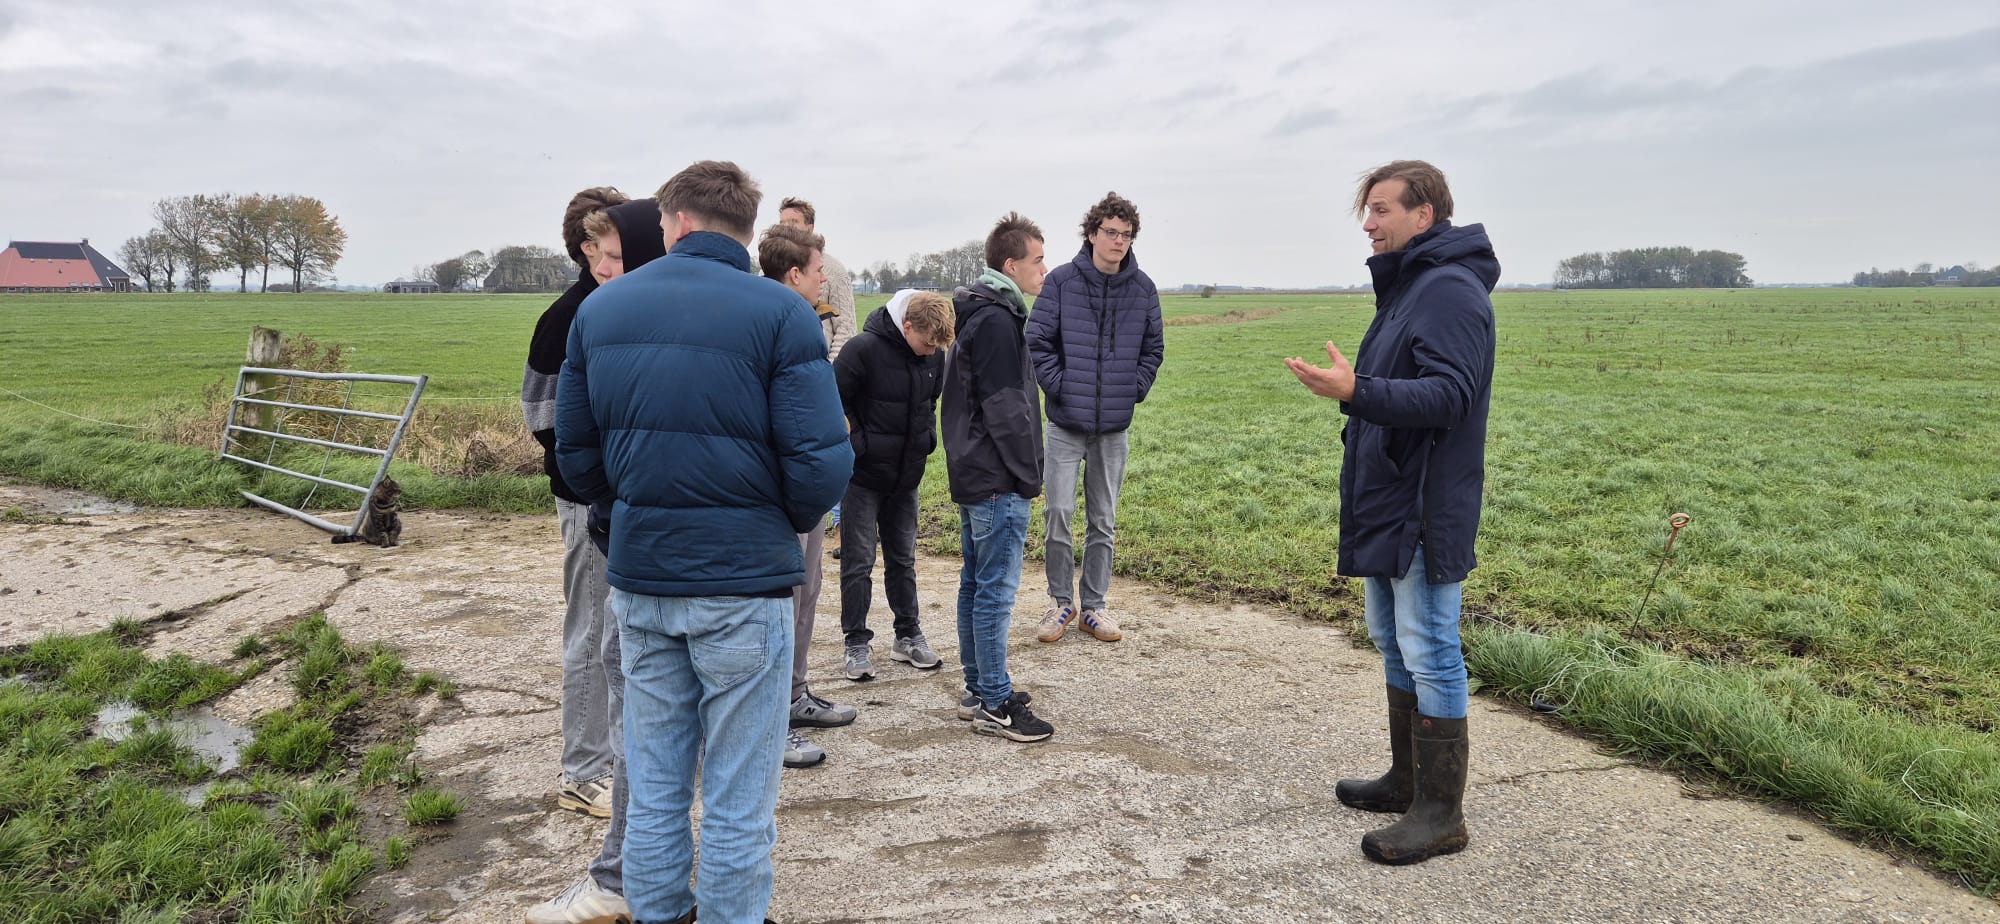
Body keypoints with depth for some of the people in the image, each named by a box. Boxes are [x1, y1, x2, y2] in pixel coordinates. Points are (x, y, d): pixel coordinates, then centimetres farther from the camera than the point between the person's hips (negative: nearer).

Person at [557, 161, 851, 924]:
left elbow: (576, 455, 8)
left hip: (638, 579, 5)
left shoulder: (599, 308, 5)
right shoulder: (778, 312, -10)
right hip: (743, 582, -4)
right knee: (738, 799, 8)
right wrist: (788, 523, 4)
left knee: (653, 784, 18)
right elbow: (822, 463, -15)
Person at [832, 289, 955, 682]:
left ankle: (908, 636, 25)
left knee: (903, 558, 14)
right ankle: (857, 643, 11)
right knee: (859, 561, 1)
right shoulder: (864, 348, -20)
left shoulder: (934, 354, -2)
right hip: (862, 475, -5)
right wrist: (857, 444, -16)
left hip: (906, 476, 5)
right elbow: (832, 399, -14)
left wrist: (927, 438, 6)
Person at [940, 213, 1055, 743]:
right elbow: (1006, 409, -20)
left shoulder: (976, 314, 16)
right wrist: (1027, 475, -13)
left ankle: (978, 689, 24)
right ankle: (995, 704, 3)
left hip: (972, 475, 11)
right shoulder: (996, 320, -17)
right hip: (998, 481, -11)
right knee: (996, 589, -5)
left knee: (975, 583, 14)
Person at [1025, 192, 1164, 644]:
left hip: (1114, 424, 3)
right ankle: (1060, 602, 13)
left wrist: (1134, 389, 2)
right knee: (1058, 511, -4)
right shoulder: (1061, 281, -6)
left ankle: (1094, 605, 21)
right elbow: (1037, 340, -4)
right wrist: (1059, 386, -9)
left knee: (1103, 519, 10)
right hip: (1066, 421, -2)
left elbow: (1153, 348, 12)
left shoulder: (1142, 288, 3)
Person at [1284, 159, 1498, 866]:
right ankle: (1407, 780, 32)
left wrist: (1357, 393, -35)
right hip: (1387, 502, 11)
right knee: (1393, 642, 18)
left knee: (1430, 655, -3)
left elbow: (1448, 395, -27)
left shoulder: (1451, 290, -16)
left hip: (1424, 513, -11)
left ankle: (1441, 813, 8)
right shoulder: (1405, 285, 16)